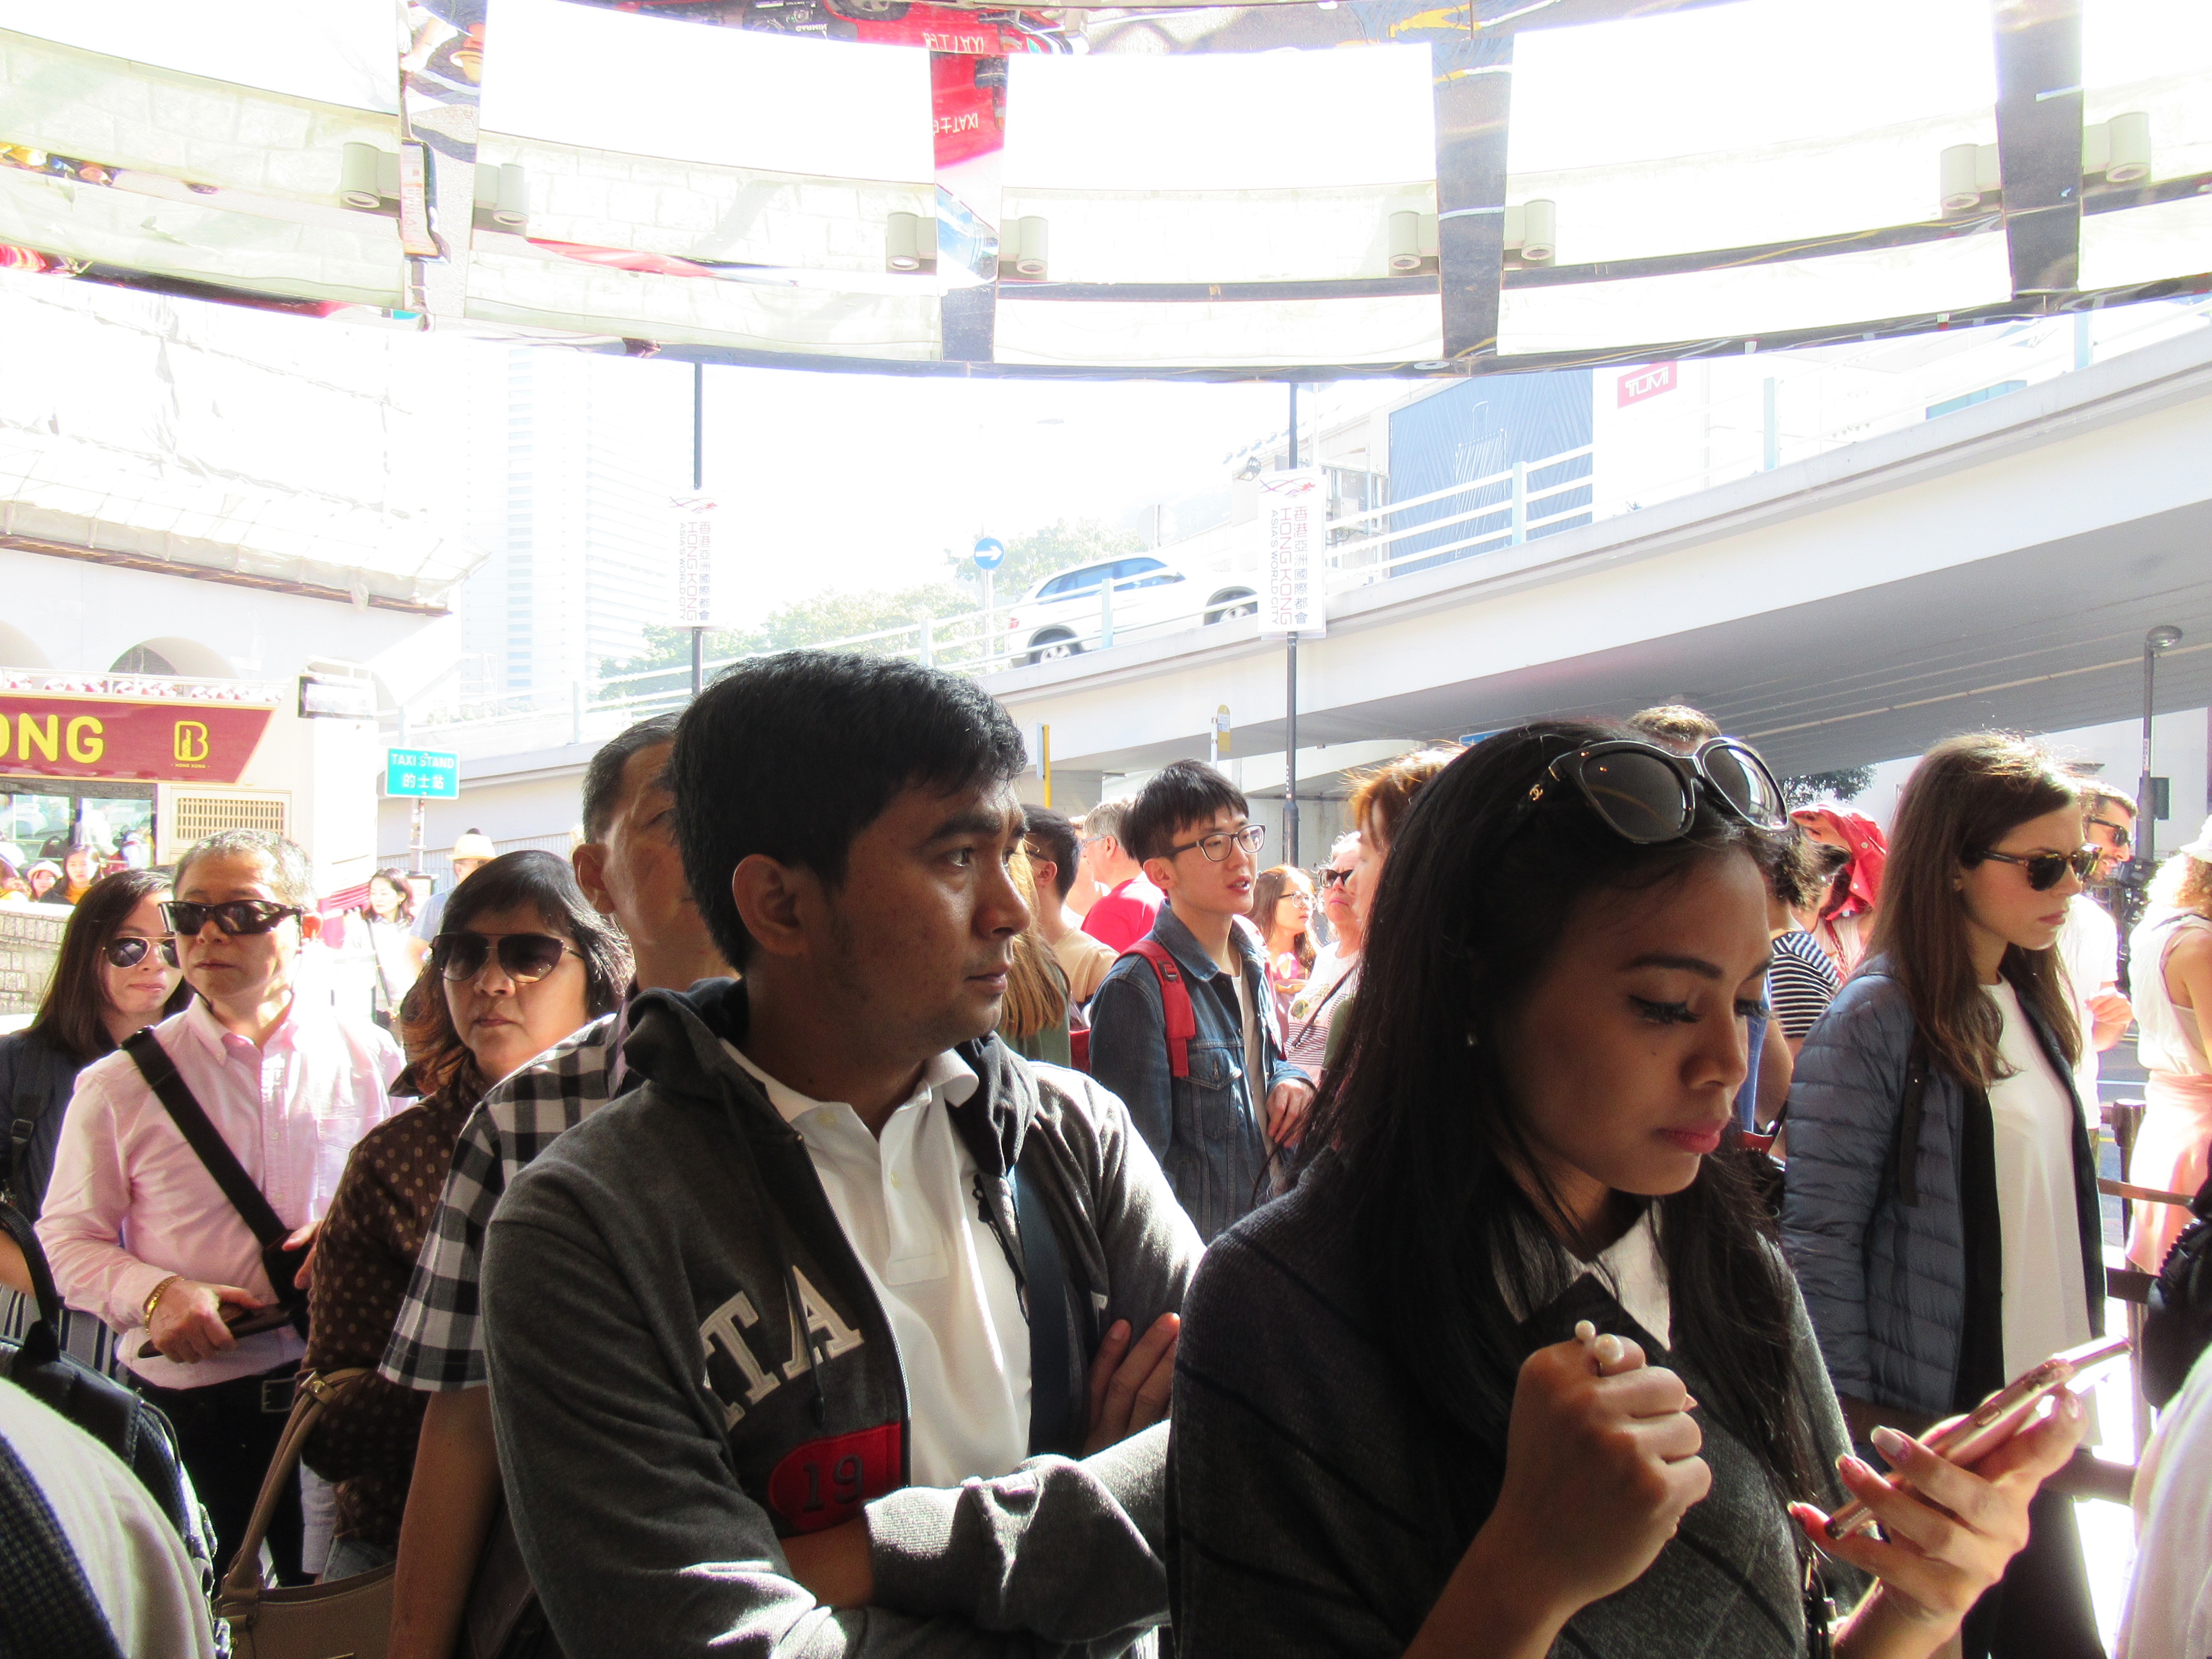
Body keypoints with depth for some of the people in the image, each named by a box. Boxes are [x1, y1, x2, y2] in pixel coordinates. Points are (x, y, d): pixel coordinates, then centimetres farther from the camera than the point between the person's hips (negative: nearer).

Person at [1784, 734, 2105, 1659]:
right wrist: (1854, 1427, -16)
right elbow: (1820, 1235, -17)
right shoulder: (1876, 1018, -16)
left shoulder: (2033, 1007, 8)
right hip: (1929, 1422, -7)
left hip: (2037, 1414, 7)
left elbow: (2054, 1205, 15)